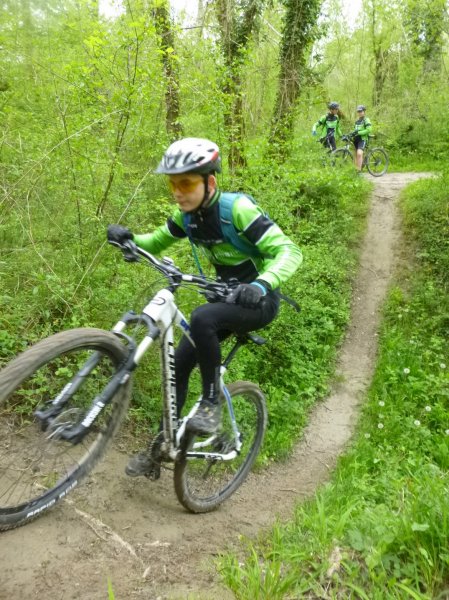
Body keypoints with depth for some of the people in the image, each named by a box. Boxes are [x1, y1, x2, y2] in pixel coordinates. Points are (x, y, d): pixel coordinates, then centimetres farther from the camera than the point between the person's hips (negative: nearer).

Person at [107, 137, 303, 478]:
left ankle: (212, 404, -15)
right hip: (227, 296, 7)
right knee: (179, 364, 0)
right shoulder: (187, 215, -5)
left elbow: (289, 251, -30)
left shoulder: (238, 208, -25)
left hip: (258, 300, -7)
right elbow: (156, 242, 8)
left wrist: (262, 284, -50)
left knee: (201, 319, -35)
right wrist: (128, 238, -15)